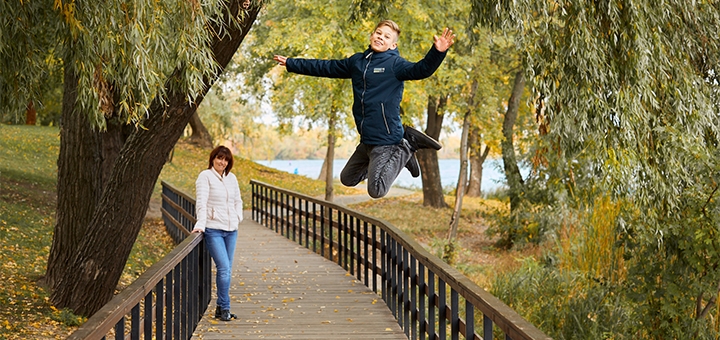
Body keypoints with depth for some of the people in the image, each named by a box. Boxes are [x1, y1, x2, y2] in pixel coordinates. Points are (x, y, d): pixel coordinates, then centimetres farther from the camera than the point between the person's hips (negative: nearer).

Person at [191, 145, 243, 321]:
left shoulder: (231, 178, 12)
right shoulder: (205, 176, -5)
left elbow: (238, 200, 24)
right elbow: (201, 201, -13)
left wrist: (238, 217, 9)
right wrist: (201, 223, -23)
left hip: (231, 230, 6)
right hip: (213, 229, -6)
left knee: (227, 269, 9)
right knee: (224, 268, -13)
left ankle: (221, 308, 17)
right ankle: (224, 308, -3)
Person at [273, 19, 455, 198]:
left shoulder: (395, 64, -10)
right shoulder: (357, 61, 10)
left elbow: (421, 70, -28)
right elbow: (325, 67, 20)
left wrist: (437, 52, -47)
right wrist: (290, 63, 25)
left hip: (385, 139, -8)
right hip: (367, 140, 8)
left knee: (376, 191, -11)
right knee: (348, 178, 24)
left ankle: (406, 149, 7)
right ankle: (401, 150, 23)